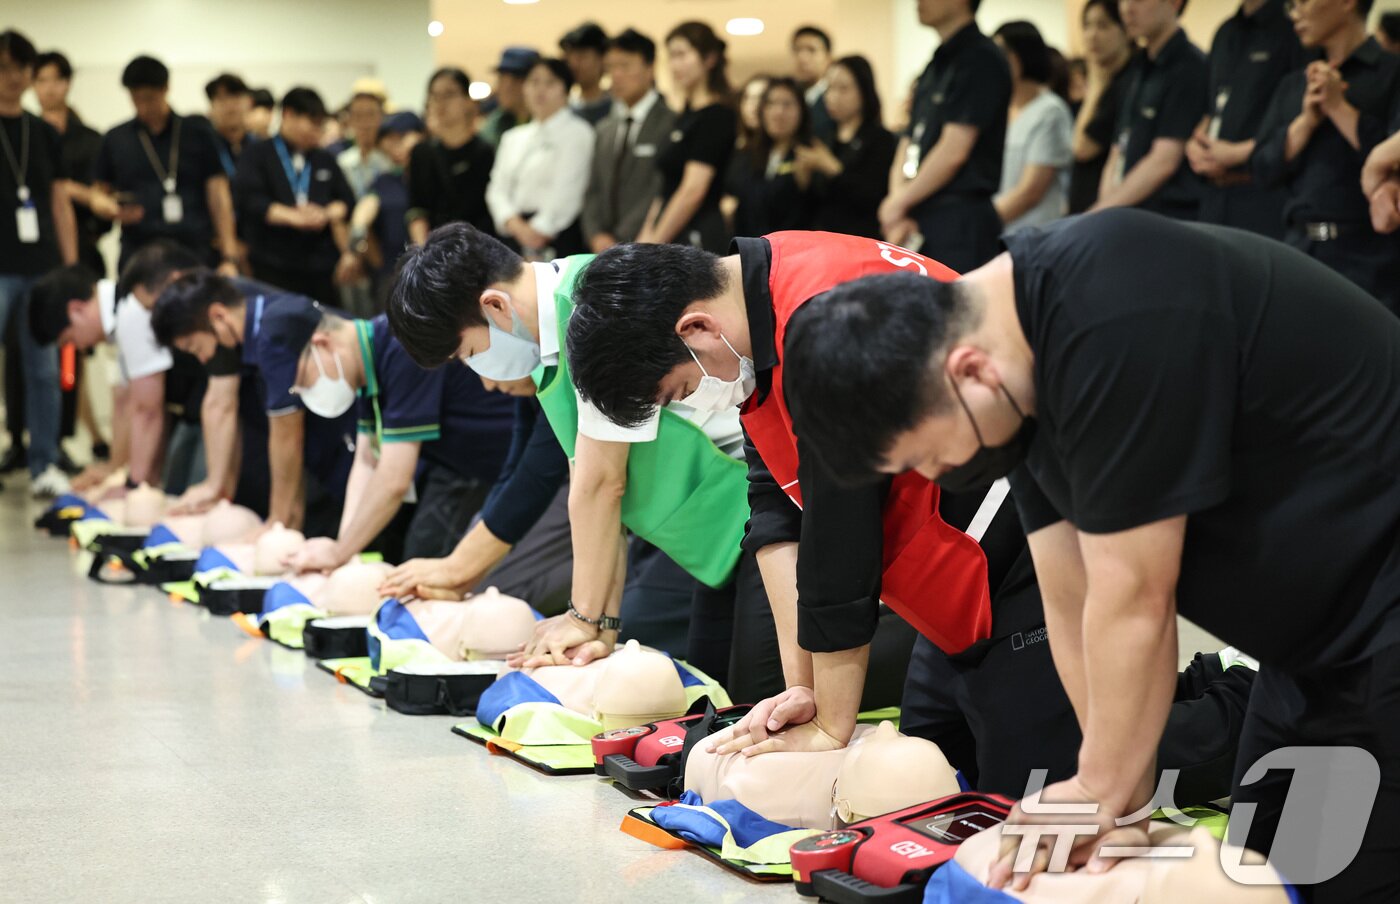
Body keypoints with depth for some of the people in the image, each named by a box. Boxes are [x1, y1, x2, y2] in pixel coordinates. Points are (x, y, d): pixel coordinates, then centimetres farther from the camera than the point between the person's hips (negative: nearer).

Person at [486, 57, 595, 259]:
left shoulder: (577, 133, 0)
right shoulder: (513, 138, 20)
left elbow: (566, 191, -8)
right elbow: (498, 189, 12)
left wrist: (539, 229, -10)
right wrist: (516, 225, -6)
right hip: (512, 238, 6)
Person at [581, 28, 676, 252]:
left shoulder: (670, 122, -6)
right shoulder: (605, 130, 19)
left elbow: (659, 192, -12)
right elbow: (594, 192, 17)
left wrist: (620, 244, -13)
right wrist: (597, 236, -1)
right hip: (604, 249, 6)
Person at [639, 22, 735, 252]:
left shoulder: (717, 116, -10)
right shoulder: (688, 115, 17)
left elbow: (694, 189, -16)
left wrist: (655, 243, -12)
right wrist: (646, 235, 10)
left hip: (697, 240, -8)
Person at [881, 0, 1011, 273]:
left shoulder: (981, 59, -9)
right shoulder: (936, 65, 19)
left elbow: (953, 151, -15)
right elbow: (907, 147, 15)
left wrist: (899, 202, -6)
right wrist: (897, 218, -1)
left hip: (961, 222, -8)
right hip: (919, 225, 8)